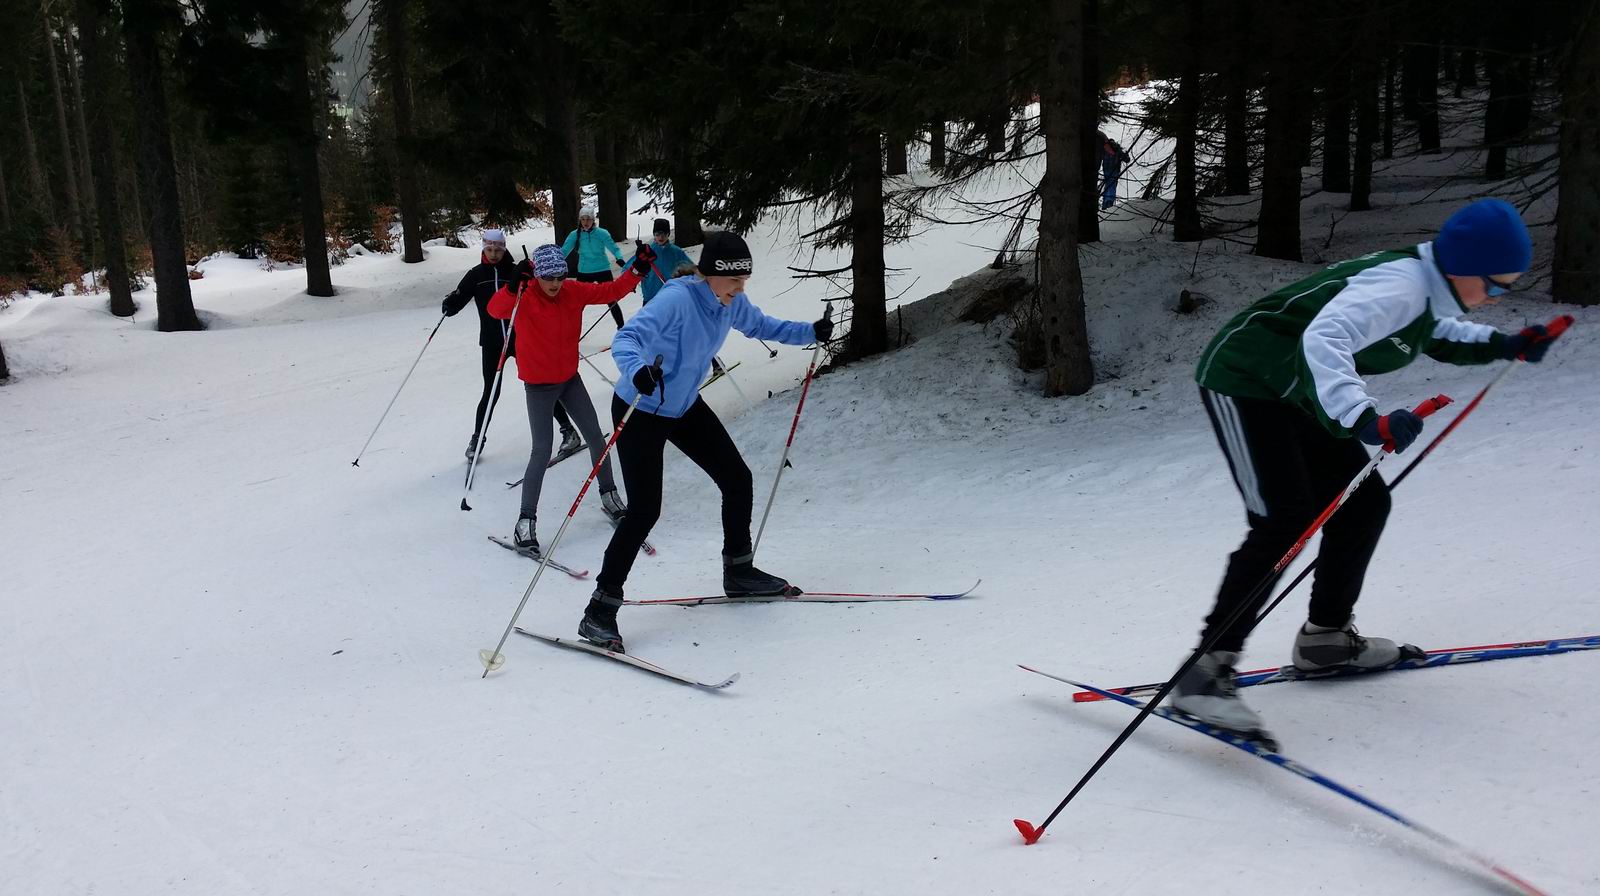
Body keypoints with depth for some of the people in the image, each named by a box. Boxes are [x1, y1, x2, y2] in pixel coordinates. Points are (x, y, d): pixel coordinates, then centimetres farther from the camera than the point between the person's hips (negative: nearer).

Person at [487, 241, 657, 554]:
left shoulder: (574, 292, -6)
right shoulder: (523, 298, -19)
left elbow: (612, 291, -2)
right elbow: (495, 309, -39)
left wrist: (638, 268, -14)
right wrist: (514, 285, -57)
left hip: (570, 379, 5)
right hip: (539, 385, -5)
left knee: (596, 437, 10)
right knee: (542, 451, -10)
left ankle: (609, 495, 31)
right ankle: (526, 520, -1)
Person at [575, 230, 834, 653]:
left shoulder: (732, 302, -7)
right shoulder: (676, 299, -31)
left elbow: (760, 325, 15)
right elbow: (626, 339, -40)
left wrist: (809, 332, 9)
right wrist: (637, 370, -61)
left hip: (685, 407, 8)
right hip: (640, 412, -8)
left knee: (737, 480, 9)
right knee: (645, 510, -14)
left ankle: (738, 571, 30)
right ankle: (600, 610, -3)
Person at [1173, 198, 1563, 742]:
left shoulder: (1428, 288, 6)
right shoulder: (1398, 286, -24)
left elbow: (1437, 335, 29)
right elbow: (1323, 340, -39)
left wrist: (1503, 345, 14)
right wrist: (1367, 421, -50)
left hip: (1290, 395, 10)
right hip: (1242, 380, -10)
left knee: (1366, 502, 10)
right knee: (1285, 520, -21)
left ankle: (1325, 637, 24)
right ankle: (1206, 671, -21)